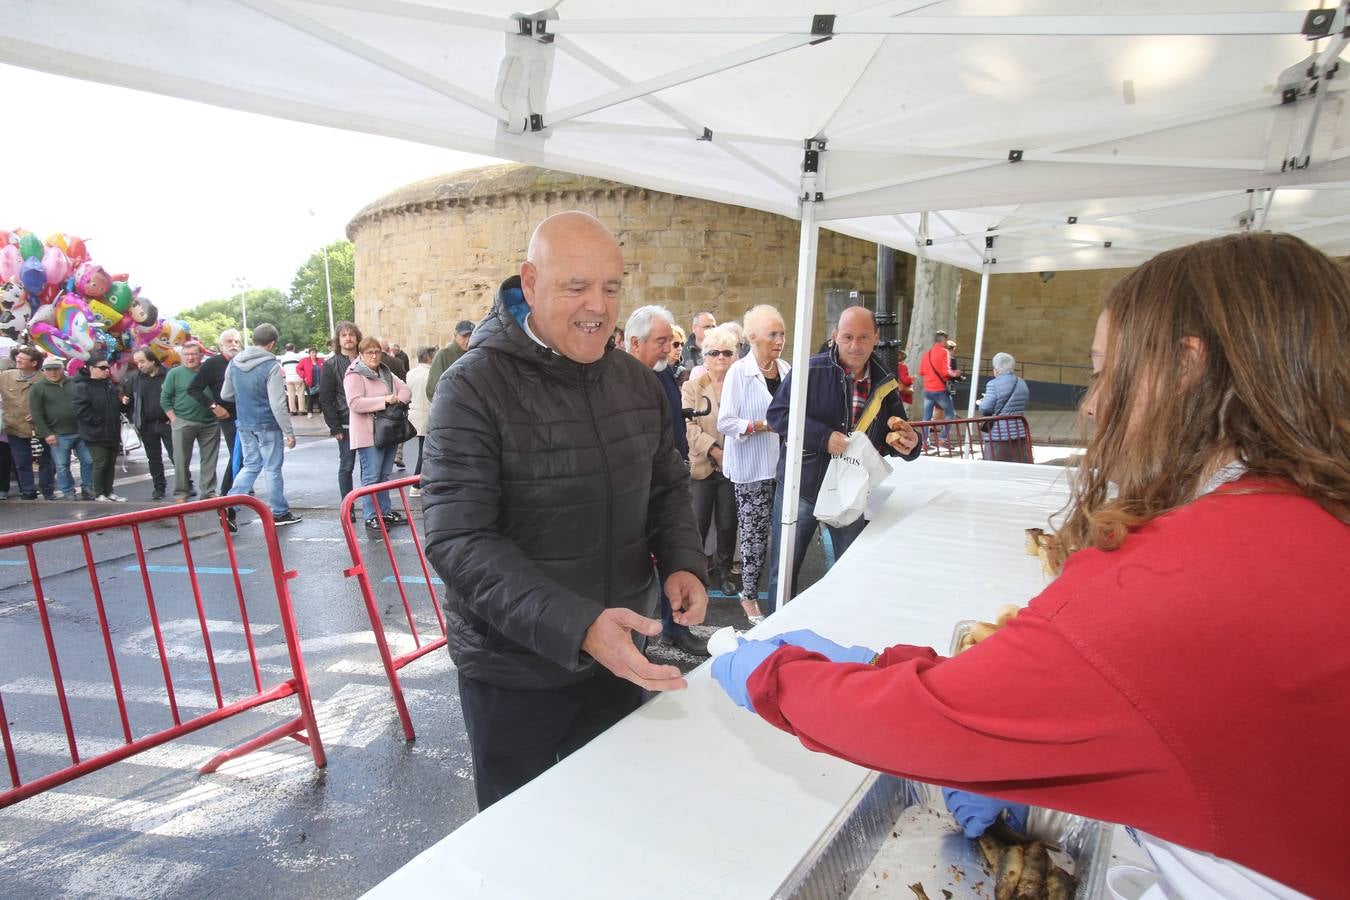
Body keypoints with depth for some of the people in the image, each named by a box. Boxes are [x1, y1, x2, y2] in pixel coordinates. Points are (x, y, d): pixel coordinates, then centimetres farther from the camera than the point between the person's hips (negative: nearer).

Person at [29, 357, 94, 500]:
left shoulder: (74, 383, 9)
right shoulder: (38, 388, 0)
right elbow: (36, 413, -5)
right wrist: (46, 434, -11)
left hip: (81, 432, 3)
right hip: (58, 435, -3)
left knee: (88, 461, 6)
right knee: (62, 466, 3)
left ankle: (87, 489, 19)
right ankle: (69, 493, 12)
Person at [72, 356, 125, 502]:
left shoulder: (110, 385, 14)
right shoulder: (83, 387, -9)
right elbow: (81, 411, -17)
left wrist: (122, 402, 6)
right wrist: (99, 421, -16)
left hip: (112, 433, 7)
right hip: (96, 435, -7)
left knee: (111, 464, 12)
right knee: (100, 464, -3)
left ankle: (109, 492, 21)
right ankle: (99, 494, 8)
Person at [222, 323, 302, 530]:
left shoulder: (234, 363, 3)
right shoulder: (272, 366, -17)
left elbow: (226, 395, 13)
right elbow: (278, 405, -19)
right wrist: (289, 431, -13)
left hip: (244, 425, 6)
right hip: (267, 426, -6)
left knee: (250, 465, 17)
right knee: (273, 469, 5)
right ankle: (279, 512, 16)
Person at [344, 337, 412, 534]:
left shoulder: (386, 373, 15)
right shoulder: (354, 375, -9)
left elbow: (405, 390, 11)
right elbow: (355, 403, -21)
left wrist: (397, 400, -11)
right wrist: (385, 400, -23)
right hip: (369, 434, -8)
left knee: (384, 475, 15)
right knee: (371, 477, -4)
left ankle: (385, 512, 24)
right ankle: (371, 518, 1)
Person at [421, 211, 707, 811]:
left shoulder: (637, 381, 0)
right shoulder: (473, 388, -18)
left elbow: (668, 485, 12)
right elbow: (458, 541, -24)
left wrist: (681, 562, -8)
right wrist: (575, 626, -35)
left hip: (622, 655, 5)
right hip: (513, 668, -4)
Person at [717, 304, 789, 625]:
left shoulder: (786, 369, 8)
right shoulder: (739, 372, -8)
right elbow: (725, 422, -12)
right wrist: (764, 425, -18)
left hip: (782, 463, 5)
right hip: (752, 467, -5)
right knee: (755, 531, 1)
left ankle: (779, 595, 23)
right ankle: (749, 596, 17)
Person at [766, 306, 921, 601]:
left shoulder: (885, 383, 3)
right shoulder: (811, 370, -11)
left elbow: (892, 437, 12)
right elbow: (777, 413, -15)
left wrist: (907, 444, -12)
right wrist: (823, 436, -25)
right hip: (801, 489, -3)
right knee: (784, 571, 9)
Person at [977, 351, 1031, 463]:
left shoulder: (994, 384, -11)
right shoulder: (1022, 383, 11)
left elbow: (985, 409, -15)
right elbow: (1025, 404, 17)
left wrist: (981, 403, 5)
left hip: (998, 434, -6)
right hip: (1019, 433, 6)